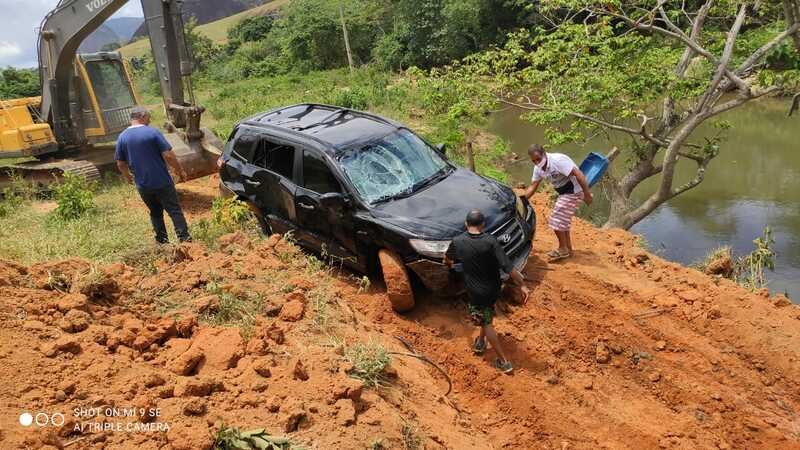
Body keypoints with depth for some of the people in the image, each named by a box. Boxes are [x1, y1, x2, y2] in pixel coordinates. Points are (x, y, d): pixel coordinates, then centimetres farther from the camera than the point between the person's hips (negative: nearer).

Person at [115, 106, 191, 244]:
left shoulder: (122, 137, 3)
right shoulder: (152, 132, -10)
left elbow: (120, 163, 8)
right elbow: (168, 155, -15)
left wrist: (127, 176, 25)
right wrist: (180, 170, -3)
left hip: (142, 185, 4)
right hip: (162, 182, -4)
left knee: (155, 213, 19)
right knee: (174, 210, 3)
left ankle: (162, 241, 21)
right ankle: (184, 238, -2)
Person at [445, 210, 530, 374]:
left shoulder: (458, 242, -12)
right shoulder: (490, 241, -19)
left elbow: (447, 258, 10)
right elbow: (508, 267, -22)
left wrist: (450, 262, 34)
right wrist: (522, 285, -14)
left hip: (476, 291, -1)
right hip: (494, 288, 2)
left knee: (486, 324, 10)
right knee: (487, 316, 30)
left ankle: (504, 362, 11)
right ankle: (481, 342, 46)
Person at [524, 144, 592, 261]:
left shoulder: (558, 160, -26)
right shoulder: (538, 168, 0)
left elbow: (578, 174, -28)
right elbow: (533, 187, 8)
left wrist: (587, 194, -27)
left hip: (574, 191, -9)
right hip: (564, 193, 9)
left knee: (557, 219, -9)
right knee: (562, 220, 15)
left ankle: (563, 249, 3)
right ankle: (568, 249, 27)